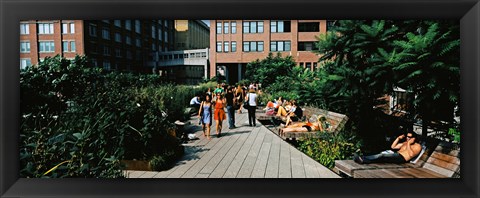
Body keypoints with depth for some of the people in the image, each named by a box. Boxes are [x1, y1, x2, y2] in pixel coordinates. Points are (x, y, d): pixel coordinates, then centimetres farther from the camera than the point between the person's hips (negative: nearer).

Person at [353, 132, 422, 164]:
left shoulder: (417, 146, 7)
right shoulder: (405, 143, 29)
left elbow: (411, 154, -11)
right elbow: (393, 146, 25)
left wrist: (408, 144, -9)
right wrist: (398, 138, 20)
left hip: (402, 158, -7)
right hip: (396, 155, 7)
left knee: (382, 155, -31)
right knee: (382, 156, -22)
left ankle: (362, 160, -48)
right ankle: (362, 158, -44)